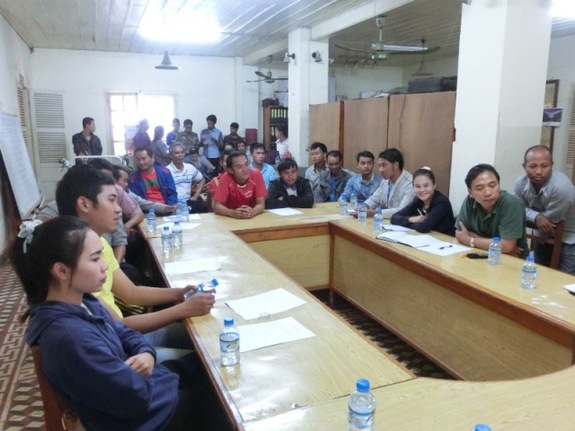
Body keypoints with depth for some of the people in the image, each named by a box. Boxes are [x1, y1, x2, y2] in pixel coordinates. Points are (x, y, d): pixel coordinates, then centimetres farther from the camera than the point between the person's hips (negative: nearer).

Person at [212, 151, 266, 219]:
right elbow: (216, 206, -16)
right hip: (231, 218, 0)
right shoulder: (226, 178, -14)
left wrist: (252, 212, -32)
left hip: (253, 218, 1)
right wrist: (233, 213, -33)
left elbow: (261, 204, -12)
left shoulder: (256, 175, -12)